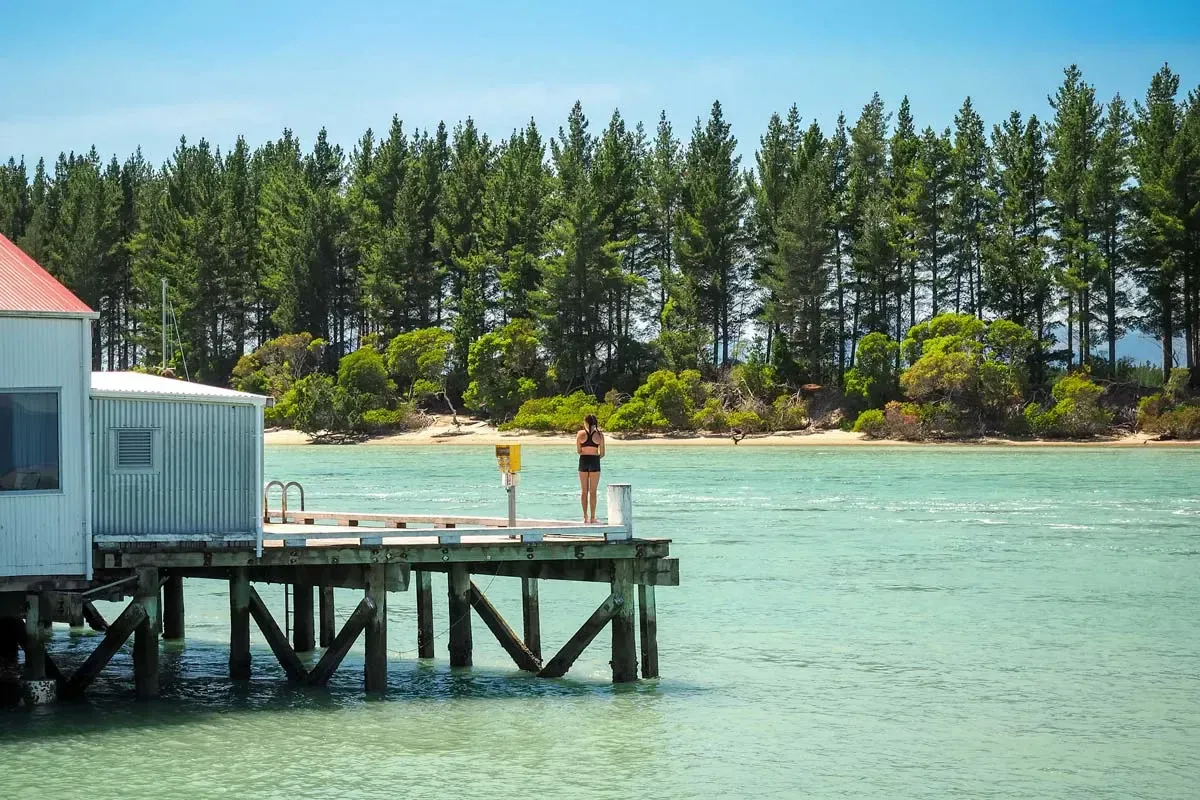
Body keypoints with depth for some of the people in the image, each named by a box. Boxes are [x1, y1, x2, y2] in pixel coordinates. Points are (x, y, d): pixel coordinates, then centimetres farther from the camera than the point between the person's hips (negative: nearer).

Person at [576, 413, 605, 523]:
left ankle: (585, 517, 8)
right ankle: (592, 517, 3)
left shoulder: (580, 434, -3)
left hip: (583, 461, 1)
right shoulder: (599, 434, -4)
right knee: (593, 491, 4)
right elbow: (602, 454, -1)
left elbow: (578, 451, 2)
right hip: (595, 461, -1)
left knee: (584, 491, 9)